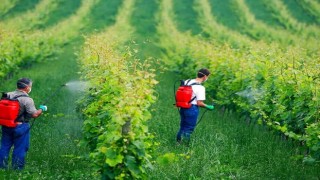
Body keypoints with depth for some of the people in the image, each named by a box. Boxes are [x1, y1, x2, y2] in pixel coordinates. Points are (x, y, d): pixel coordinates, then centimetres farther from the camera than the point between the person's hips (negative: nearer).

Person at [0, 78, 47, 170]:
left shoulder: (8, 95, 2)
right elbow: (34, 114, -18)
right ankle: (17, 169, 11)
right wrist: (42, 109, -1)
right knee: (20, 149, 6)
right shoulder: (27, 100, -16)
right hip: (20, 127, -6)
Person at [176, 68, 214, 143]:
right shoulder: (200, 88, -18)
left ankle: (178, 142, 21)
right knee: (189, 129, 7)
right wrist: (208, 107, -3)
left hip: (183, 108, 7)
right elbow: (199, 103, -18)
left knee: (183, 126, 20)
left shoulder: (187, 82, 2)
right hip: (192, 109, -7)